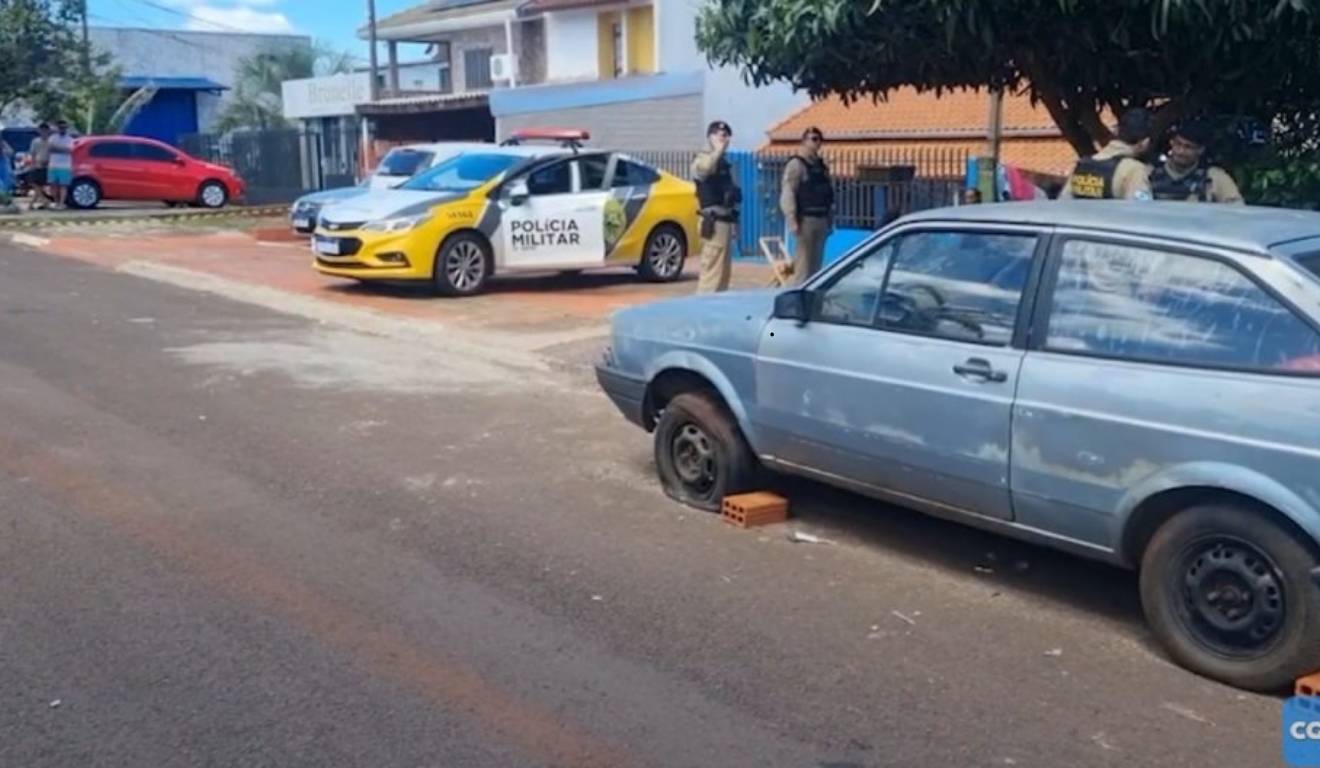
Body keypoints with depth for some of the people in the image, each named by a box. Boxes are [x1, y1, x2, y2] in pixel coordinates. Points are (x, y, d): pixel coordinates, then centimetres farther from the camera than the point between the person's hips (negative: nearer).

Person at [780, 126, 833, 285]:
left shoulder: (821, 165, 16)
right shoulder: (796, 164, -7)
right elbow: (787, 195, -14)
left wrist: (829, 221, 15)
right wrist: (792, 222, -21)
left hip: (821, 219, 8)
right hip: (806, 219, -7)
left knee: (816, 263, 11)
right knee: (803, 262, -8)